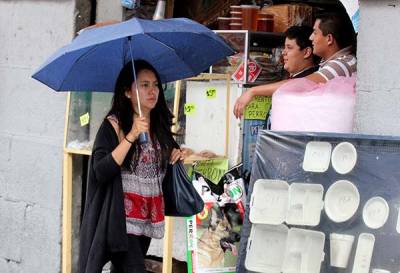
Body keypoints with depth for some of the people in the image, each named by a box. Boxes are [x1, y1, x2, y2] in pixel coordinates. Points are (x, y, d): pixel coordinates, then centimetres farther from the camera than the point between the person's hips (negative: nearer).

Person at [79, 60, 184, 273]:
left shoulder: (161, 126, 9)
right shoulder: (114, 125, -9)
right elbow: (101, 172, -20)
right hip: (123, 216, -6)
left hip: (149, 216, 6)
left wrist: (177, 156, 3)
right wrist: (131, 137, -23)